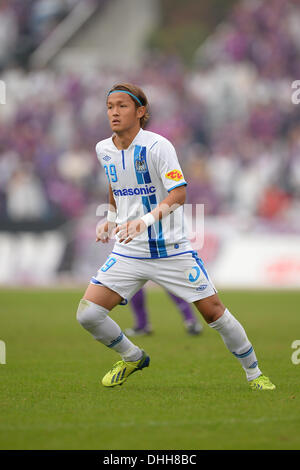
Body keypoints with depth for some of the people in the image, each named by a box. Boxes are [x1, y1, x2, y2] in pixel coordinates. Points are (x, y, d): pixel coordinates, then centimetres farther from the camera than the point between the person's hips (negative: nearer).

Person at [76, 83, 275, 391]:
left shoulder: (157, 146, -14)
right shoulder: (104, 150, 4)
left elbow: (179, 193, -22)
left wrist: (145, 220, -36)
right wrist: (110, 220, 8)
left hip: (171, 250, -4)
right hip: (128, 253, 4)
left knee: (214, 311, -3)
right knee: (87, 313, -10)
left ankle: (254, 373, 17)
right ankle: (132, 358, 17)